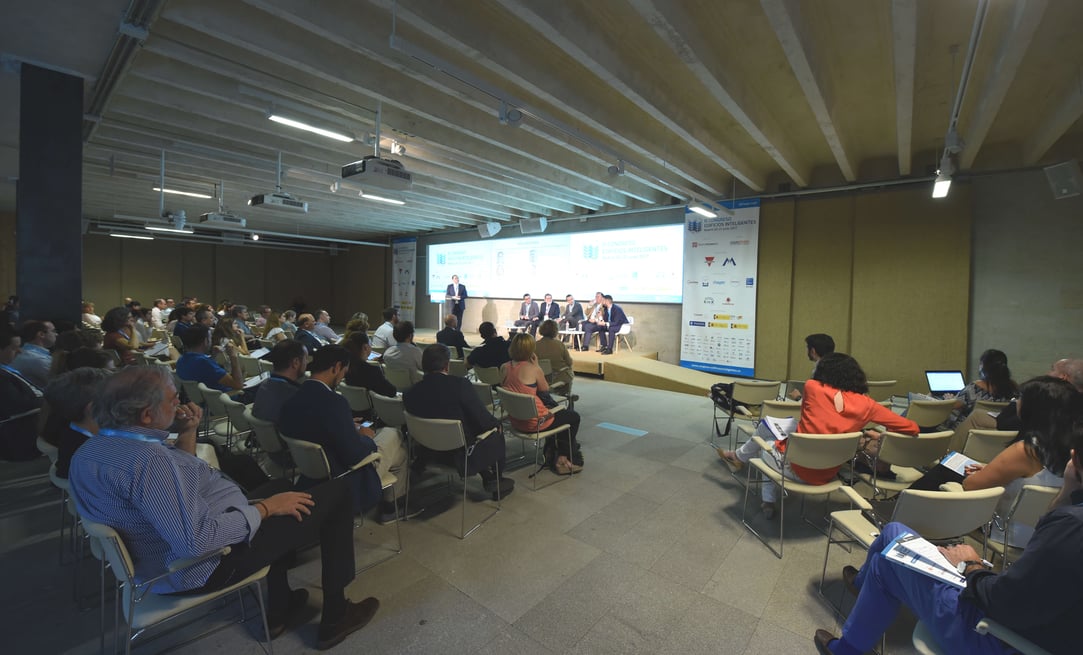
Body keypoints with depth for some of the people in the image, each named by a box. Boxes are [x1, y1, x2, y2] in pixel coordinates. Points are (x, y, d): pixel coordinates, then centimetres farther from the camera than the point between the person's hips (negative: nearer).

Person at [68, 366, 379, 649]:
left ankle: (279, 609, 33)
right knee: (336, 493, -5)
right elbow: (198, 540, -35)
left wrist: (187, 434, 0)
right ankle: (336, 618, 12)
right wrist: (266, 507, -22)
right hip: (205, 563, -10)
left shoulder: (90, 451, 2)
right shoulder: (147, 458, -31)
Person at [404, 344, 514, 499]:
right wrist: (497, 422, 3)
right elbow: (483, 420, -20)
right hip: (460, 454, -5)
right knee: (496, 436, 21)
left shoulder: (410, 393, -13)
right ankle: (495, 481, 31)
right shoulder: (460, 384, -26)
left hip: (430, 451, 6)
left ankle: (488, 477, 40)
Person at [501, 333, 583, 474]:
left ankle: (551, 455, 41)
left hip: (516, 421, 8)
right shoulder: (533, 368, -20)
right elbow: (545, 390, -5)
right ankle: (563, 458, 33)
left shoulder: (504, 368, -2)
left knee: (557, 411, 33)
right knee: (574, 417, 16)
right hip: (534, 422, -7)